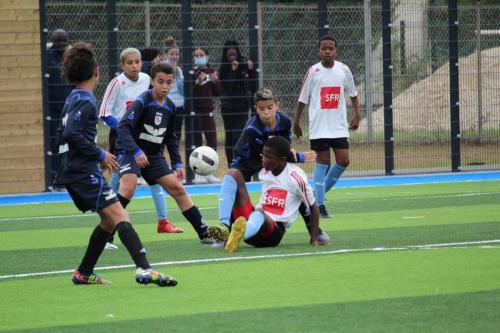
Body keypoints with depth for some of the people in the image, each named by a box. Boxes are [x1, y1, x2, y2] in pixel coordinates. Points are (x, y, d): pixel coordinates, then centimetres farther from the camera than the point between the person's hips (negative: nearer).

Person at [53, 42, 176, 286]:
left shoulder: (72, 99, 17)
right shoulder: (86, 101, -11)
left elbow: (62, 135, 25)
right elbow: (72, 134, -23)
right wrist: (100, 155, -15)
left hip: (72, 172, 10)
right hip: (85, 172, -10)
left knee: (108, 220, 19)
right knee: (120, 217, -20)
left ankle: (84, 273, 21)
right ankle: (144, 269, -36)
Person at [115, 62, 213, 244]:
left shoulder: (170, 107, 5)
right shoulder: (142, 102, -16)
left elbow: (171, 138, 18)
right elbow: (122, 127, -25)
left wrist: (177, 163, 13)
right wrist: (136, 152, -36)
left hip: (154, 155, 7)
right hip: (131, 152, -7)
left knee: (178, 188, 5)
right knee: (128, 187, -30)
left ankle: (204, 233, 13)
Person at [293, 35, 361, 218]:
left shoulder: (344, 70, 2)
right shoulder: (313, 71, -5)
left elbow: (353, 93, 15)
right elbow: (303, 98, 2)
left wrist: (357, 114, 7)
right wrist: (296, 122, 4)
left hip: (339, 126, 3)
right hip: (319, 126, -3)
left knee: (343, 161, -2)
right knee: (322, 161, -2)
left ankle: (320, 191, 20)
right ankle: (319, 204, 4)